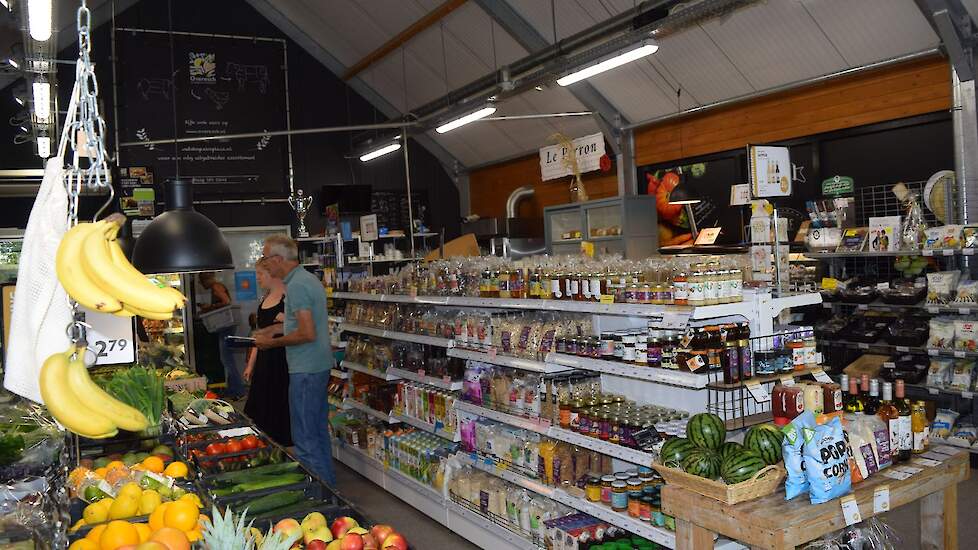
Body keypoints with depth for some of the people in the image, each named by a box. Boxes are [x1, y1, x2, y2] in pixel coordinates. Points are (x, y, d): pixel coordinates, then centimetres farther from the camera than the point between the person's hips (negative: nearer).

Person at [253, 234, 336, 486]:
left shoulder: (296, 285, -18)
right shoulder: (310, 278, 13)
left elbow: (307, 334, -23)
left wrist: (273, 342, -11)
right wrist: (275, 329, 20)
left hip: (306, 370, -10)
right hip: (320, 365, 10)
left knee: (305, 439, -2)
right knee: (319, 432, 18)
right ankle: (329, 486, 29)